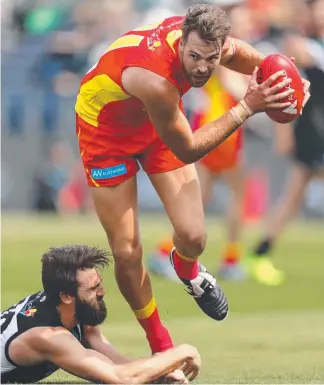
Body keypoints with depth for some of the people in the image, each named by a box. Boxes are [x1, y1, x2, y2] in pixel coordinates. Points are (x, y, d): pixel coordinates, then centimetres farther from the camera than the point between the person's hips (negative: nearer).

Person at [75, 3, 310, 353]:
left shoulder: (206, 40, -24)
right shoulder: (156, 82, -44)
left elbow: (252, 59, 2)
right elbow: (187, 150, -28)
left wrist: (280, 84, -19)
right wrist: (247, 108, -31)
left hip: (157, 122, 5)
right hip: (105, 130, -5)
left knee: (193, 237, -6)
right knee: (126, 253, -5)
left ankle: (186, 269, 33)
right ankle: (161, 347, 18)